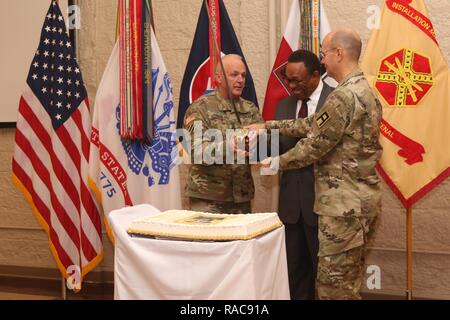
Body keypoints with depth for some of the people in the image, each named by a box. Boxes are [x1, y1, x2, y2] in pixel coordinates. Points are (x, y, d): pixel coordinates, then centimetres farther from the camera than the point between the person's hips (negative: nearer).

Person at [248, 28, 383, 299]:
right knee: (351, 279, 18)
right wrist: (268, 126, 11)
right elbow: (314, 125, 13)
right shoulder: (364, 90, 13)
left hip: (345, 201, -10)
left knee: (334, 281, 0)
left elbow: (315, 144, -16)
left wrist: (278, 163, 0)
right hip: (363, 196, 10)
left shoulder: (344, 96, -19)